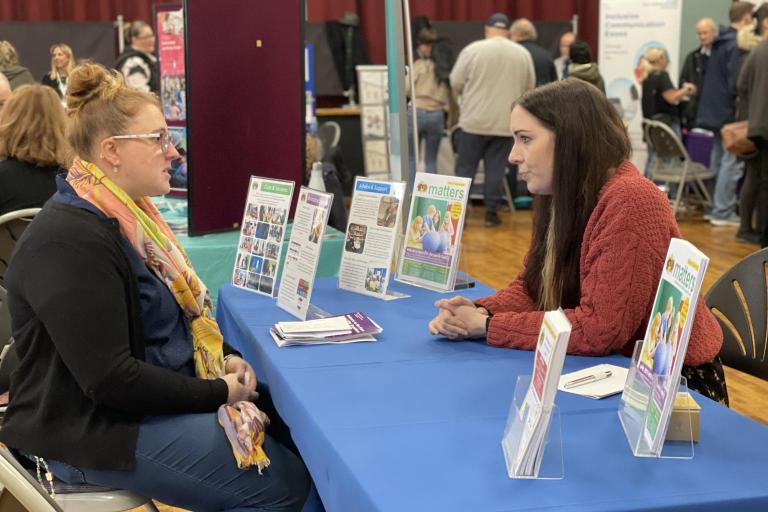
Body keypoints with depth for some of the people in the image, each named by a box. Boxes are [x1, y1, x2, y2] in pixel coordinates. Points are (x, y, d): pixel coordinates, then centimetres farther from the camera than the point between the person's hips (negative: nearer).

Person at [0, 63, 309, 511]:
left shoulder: (129, 215, 8)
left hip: (159, 392, 10)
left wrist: (225, 357, 0)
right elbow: (110, 378, -28)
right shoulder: (70, 242, -24)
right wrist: (218, 393, -19)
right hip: (97, 427, -10)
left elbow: (177, 309, 18)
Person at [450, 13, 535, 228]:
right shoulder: (523, 54, 4)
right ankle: (491, 212, 8)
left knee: (465, 168, 5)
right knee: (496, 168, 7)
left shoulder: (473, 49, -5)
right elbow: (529, 88, 10)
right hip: (506, 122, 2)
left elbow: (456, 83, -2)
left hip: (475, 120, -2)